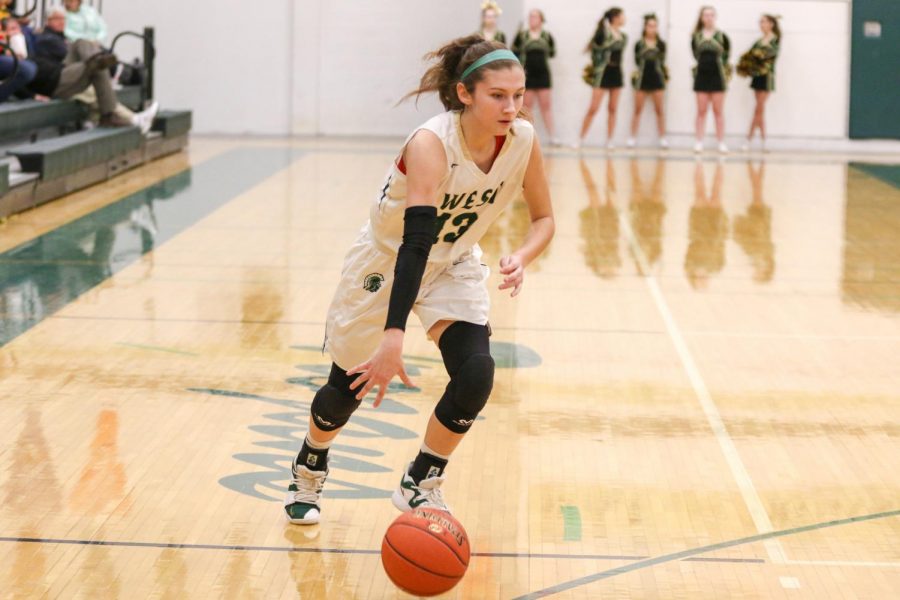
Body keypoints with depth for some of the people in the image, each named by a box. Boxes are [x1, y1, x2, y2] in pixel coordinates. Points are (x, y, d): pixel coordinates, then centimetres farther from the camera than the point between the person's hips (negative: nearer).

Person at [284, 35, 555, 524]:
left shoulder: (523, 141, -20)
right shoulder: (431, 144, -35)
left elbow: (543, 218, -5)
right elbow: (416, 241, -44)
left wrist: (521, 259, -29)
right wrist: (393, 338, -52)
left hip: (455, 264, 4)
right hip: (386, 260, -4)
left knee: (476, 372, -18)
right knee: (348, 385, 7)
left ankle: (420, 484, 5)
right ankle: (307, 474, 39)